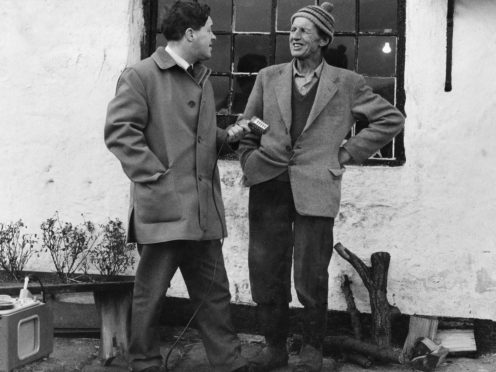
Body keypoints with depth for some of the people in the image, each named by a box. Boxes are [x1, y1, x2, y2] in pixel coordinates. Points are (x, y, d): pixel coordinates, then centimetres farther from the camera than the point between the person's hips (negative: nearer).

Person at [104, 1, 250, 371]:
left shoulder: (203, 78, 19)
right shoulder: (141, 76, -5)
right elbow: (119, 131, -12)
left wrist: (225, 135, 11)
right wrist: (158, 176, -17)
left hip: (204, 209, 7)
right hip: (163, 207, -7)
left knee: (214, 293, 10)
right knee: (151, 294, 3)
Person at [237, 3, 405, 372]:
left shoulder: (346, 83, 4)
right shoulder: (268, 78, 11)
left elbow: (392, 119, 8)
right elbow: (247, 130, 17)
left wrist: (349, 152, 3)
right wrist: (250, 165, 5)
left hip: (314, 189, -2)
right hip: (268, 187, 3)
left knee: (311, 280, 1)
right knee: (265, 274, 6)